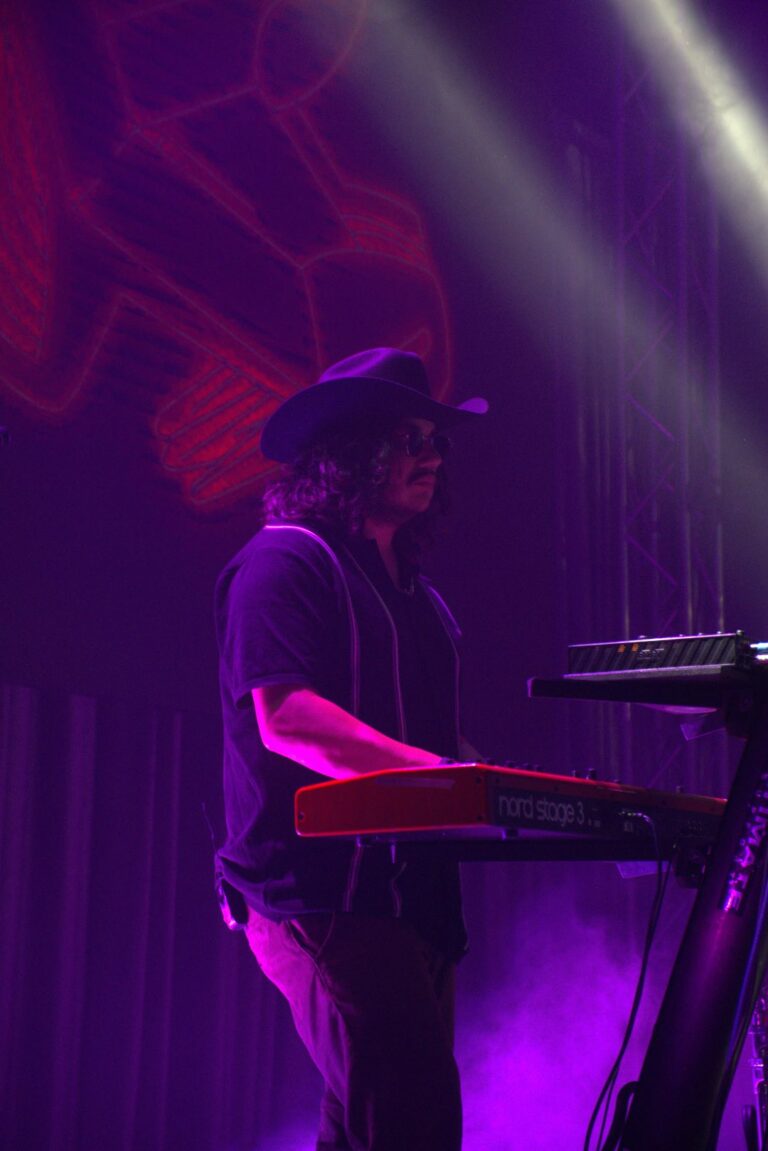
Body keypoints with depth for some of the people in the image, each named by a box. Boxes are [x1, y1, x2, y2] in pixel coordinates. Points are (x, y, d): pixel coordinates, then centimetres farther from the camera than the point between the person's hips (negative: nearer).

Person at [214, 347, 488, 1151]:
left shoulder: (410, 587, 22)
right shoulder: (284, 563, -6)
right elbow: (284, 717, -21)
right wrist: (445, 773, -29)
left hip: (414, 896, 9)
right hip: (324, 897, -9)